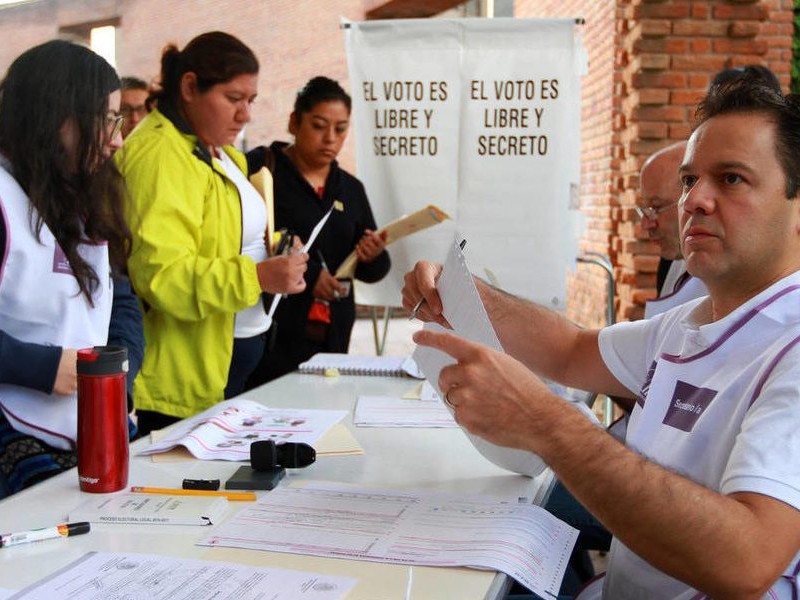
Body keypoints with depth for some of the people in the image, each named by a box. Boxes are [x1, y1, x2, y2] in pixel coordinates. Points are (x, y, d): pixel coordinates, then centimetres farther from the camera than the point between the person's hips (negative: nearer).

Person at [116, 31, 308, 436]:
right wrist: (257, 277, -31)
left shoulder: (216, 151, 15)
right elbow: (161, 274, -26)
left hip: (232, 356, 10)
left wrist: (274, 248, 10)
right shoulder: (159, 154, -17)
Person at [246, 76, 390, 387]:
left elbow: (372, 273, 17)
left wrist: (373, 258, -5)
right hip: (272, 336, -5)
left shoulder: (351, 189, 15)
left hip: (331, 338, 5)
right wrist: (307, 274, -19)